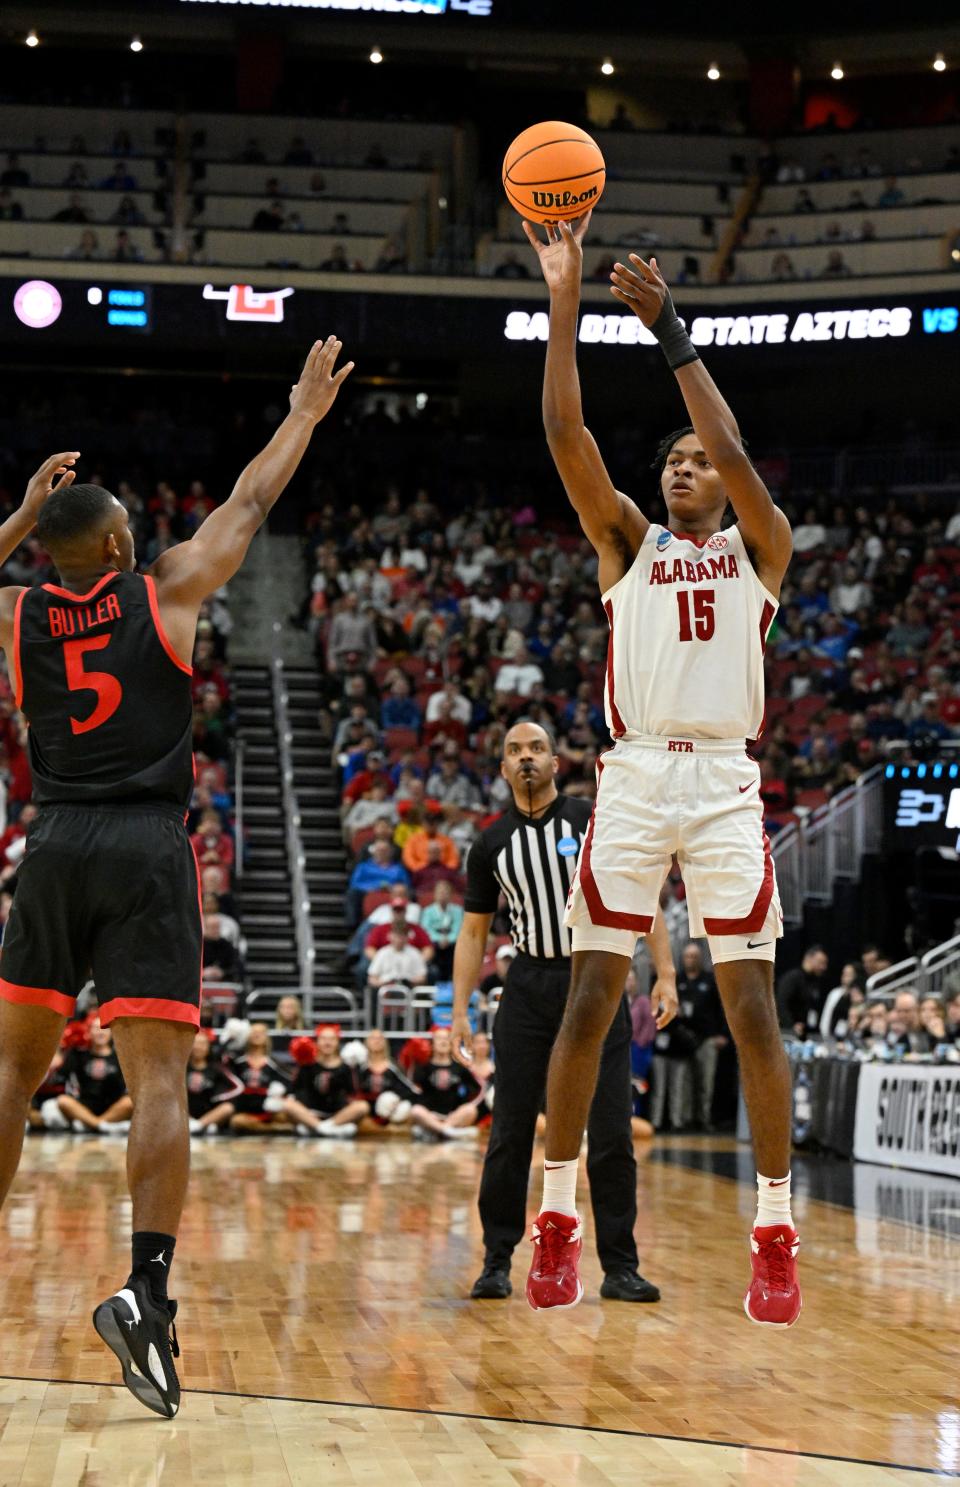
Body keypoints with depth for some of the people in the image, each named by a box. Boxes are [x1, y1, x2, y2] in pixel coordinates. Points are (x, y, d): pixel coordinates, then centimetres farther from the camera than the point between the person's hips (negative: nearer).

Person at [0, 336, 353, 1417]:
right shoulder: (167, 591, 2)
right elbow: (250, 502, 15)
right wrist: (306, 412, 27)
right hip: (147, 849, -3)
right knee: (159, 1078, -7)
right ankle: (147, 1288, -22)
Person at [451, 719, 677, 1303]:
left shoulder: (594, 822, -1)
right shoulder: (492, 845, 6)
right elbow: (474, 931, 11)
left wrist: (666, 976, -9)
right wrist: (460, 1010, 3)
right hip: (529, 987, 2)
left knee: (611, 1134, -2)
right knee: (512, 1130, 1)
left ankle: (620, 1267, 5)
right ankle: (498, 1261, 12)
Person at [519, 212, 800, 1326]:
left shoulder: (760, 551, 11)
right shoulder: (629, 542, 14)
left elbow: (734, 452, -8)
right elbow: (566, 433, 1)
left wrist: (670, 331, -7)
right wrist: (563, 298, -6)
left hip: (725, 785, -1)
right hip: (632, 780, 1)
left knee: (752, 1008, -4)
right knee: (588, 1001, -3)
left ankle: (775, 1235, 3)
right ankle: (558, 1221, 7)